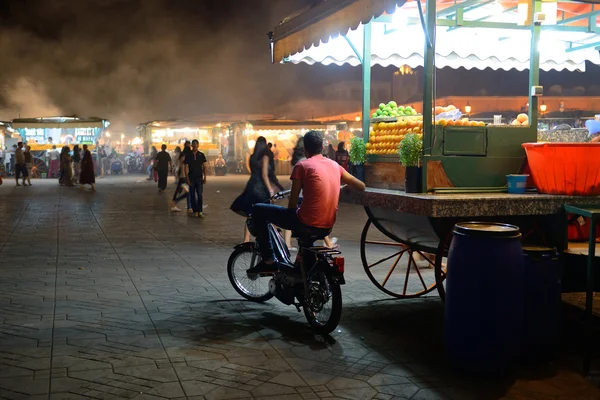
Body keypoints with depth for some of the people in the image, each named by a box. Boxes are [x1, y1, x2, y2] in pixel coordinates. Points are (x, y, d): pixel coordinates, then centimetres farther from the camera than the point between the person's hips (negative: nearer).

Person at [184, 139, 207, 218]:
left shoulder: (201, 155, 5)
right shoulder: (188, 155, 2)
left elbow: (204, 167, 7)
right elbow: (186, 167, 1)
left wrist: (205, 177, -1)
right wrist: (187, 179, -6)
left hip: (199, 178, 0)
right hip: (191, 178, 0)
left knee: (199, 195, -7)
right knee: (192, 196, 3)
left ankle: (200, 211, -6)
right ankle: (195, 211, 9)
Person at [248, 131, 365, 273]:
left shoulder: (302, 165, -5)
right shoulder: (334, 165, 10)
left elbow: (293, 203, -5)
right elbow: (361, 186, 16)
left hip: (306, 224, -6)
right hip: (327, 228, 6)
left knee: (258, 210, 8)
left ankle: (269, 261, 5)